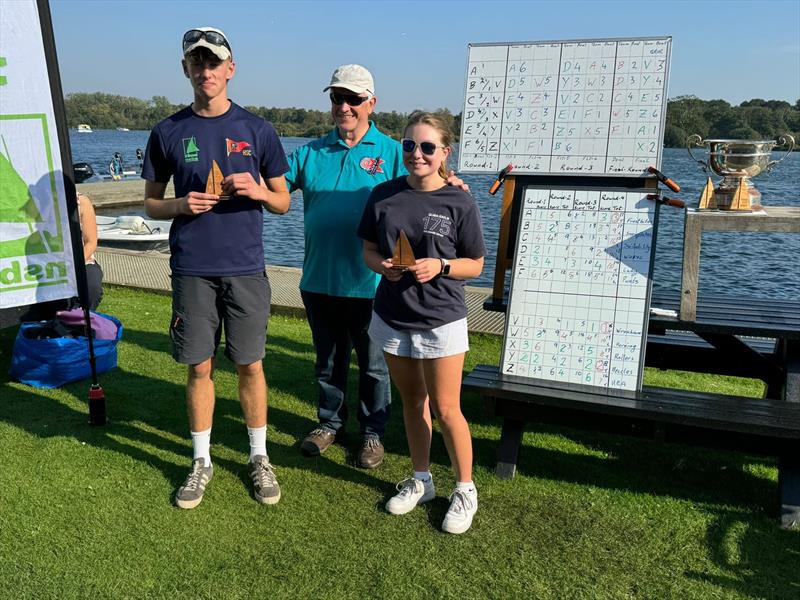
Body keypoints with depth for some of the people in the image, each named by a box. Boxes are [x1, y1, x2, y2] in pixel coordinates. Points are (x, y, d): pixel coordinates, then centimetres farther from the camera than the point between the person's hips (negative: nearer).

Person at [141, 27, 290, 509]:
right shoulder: (169, 132, 5)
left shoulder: (257, 130, 3)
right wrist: (181, 205, -10)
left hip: (246, 269, -1)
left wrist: (258, 190, -14)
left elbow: (283, 202, 7)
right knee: (200, 367, 8)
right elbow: (151, 202, 11)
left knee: (250, 365, 6)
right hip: (192, 269, 1)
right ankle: (201, 462, 25)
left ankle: (260, 458, 23)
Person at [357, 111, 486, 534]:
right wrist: (382, 265, -14)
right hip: (392, 317, 4)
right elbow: (368, 249, 8)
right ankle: (420, 480, 34)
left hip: (441, 321, -3)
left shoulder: (459, 203, -9)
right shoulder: (384, 195, 0)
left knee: (445, 409, 2)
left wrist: (440, 266, -20)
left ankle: (465, 489, 22)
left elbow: (475, 264, -2)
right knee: (412, 401, 17)